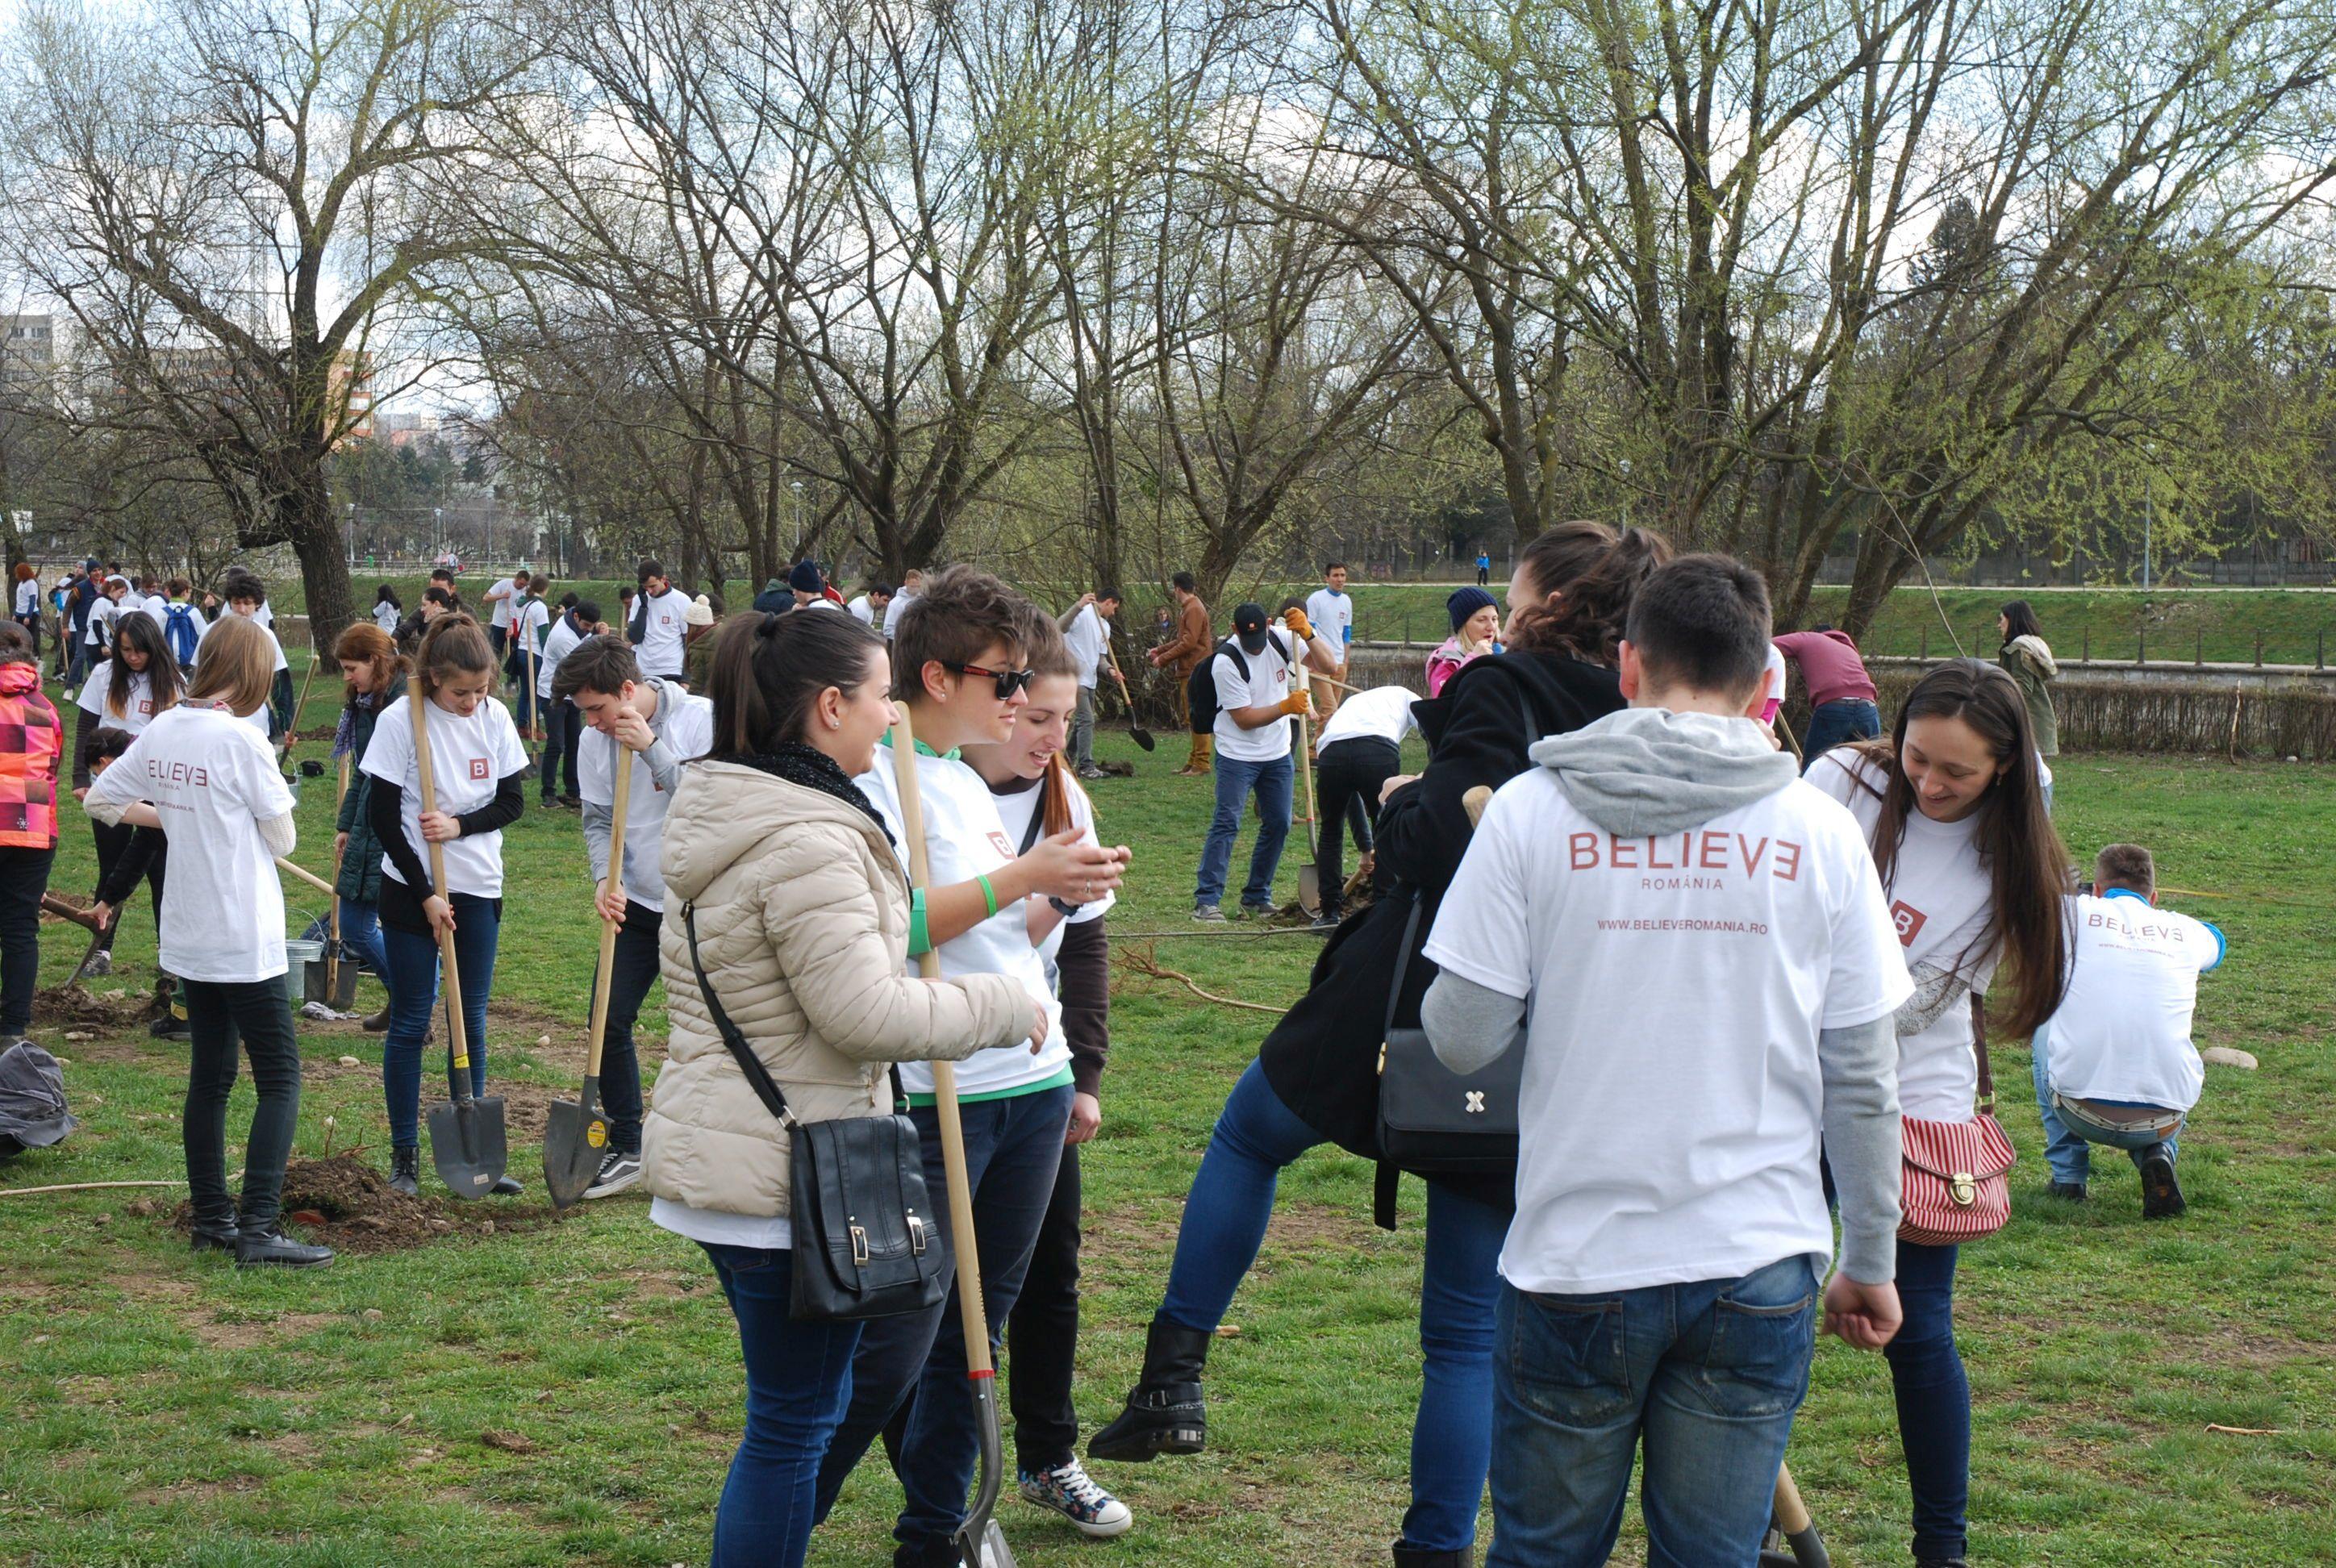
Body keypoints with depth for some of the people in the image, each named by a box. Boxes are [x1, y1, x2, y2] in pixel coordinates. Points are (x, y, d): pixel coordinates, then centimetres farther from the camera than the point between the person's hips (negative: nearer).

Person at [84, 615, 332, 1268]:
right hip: (243, 938, -8)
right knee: (280, 1079, -3)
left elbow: (102, 799, 16)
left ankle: (211, 1217, 20)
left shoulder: (162, 731, 3)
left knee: (209, 1077, 15)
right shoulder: (241, 739, -18)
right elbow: (283, 838, -9)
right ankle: (259, 1227, -10)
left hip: (188, 937, 8)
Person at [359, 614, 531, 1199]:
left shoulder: (495, 717, -1)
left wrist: (459, 825, -15)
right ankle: (404, 1156, 10)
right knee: (410, 1021, 1)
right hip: (410, 889, -4)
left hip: (479, 888, 4)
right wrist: (426, 894, -11)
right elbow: (382, 816, -10)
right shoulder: (399, 721, -13)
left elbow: (513, 801, 4)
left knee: (471, 1021, 9)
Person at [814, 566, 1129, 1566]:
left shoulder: (967, 782, 17)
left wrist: (1067, 894, 8)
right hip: (936, 1098, -8)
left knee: (977, 1323, 14)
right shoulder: (876, 779, -10)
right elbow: (887, 927, -22)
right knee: (893, 1343, -6)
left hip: (1033, 1083, 9)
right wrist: (1023, 876, -20)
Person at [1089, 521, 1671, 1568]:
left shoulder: (1504, 691, -9)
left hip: (1410, 1010, -5)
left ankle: (1173, 1375, 20)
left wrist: (1398, 803, 1)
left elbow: (1441, 843, -21)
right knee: (1472, 1329, 10)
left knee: (1248, 1135, 24)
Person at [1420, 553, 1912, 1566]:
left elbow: (1461, 1039, -5)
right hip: (1761, 1267, 1)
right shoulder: (1821, 835, 0)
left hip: (1575, 1264, -1)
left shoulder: (1532, 811, -5)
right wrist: (1869, 1263, 15)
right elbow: (1861, 1081, 3)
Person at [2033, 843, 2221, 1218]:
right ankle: (2159, 1156, 7)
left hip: (2081, 1112, -1)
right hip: (2163, 1121, 1)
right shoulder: (2185, 931, 11)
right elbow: (2216, 939, 37)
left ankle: (2068, 1175, 25)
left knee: (2042, 1027, 29)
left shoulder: (2074, 912, 4)